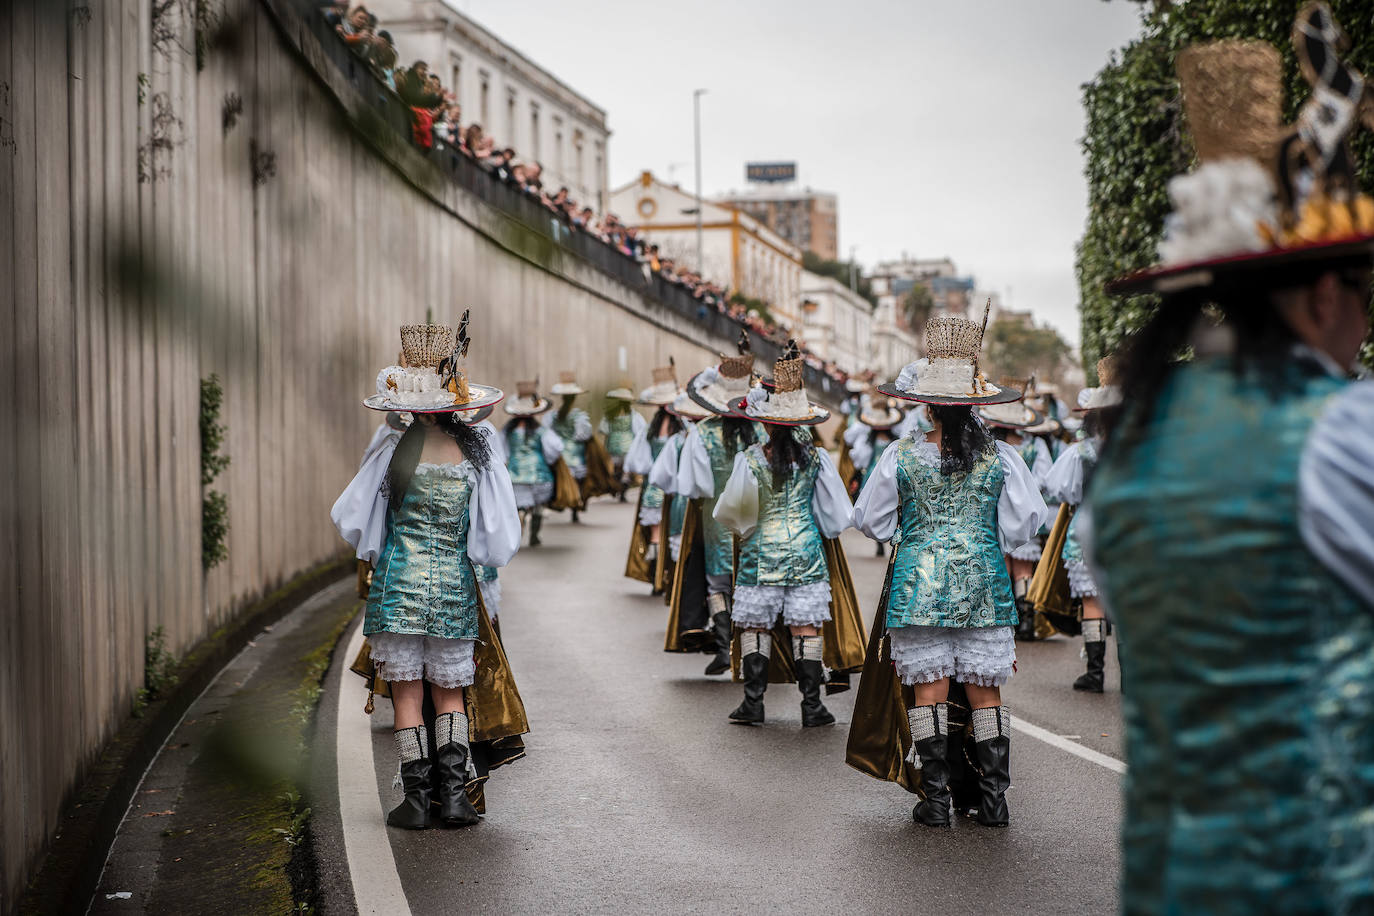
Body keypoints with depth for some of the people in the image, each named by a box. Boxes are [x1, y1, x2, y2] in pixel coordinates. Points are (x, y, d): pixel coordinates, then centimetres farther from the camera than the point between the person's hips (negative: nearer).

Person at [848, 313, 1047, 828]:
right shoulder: (1000, 457, -2)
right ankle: (994, 800, 7)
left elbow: (870, 520, 5)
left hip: (919, 582, -1)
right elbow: (1024, 522, 3)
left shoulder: (901, 457, -4)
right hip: (984, 584, 1)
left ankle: (936, 800, 3)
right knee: (985, 690, 7)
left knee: (928, 688, 4)